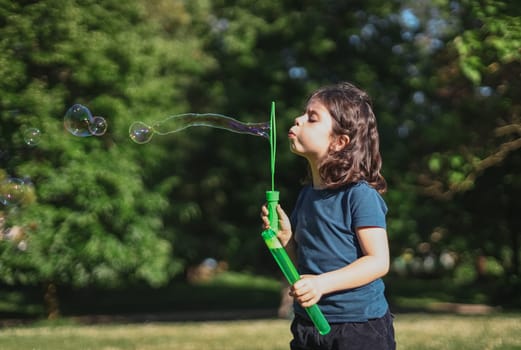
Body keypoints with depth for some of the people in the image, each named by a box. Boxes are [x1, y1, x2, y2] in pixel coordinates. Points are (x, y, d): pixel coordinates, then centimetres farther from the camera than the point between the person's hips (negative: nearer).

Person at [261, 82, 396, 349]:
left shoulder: (359, 195, -12)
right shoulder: (306, 196, 10)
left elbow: (379, 261, -17)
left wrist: (322, 283, -26)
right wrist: (284, 237, -3)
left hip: (360, 328, -7)